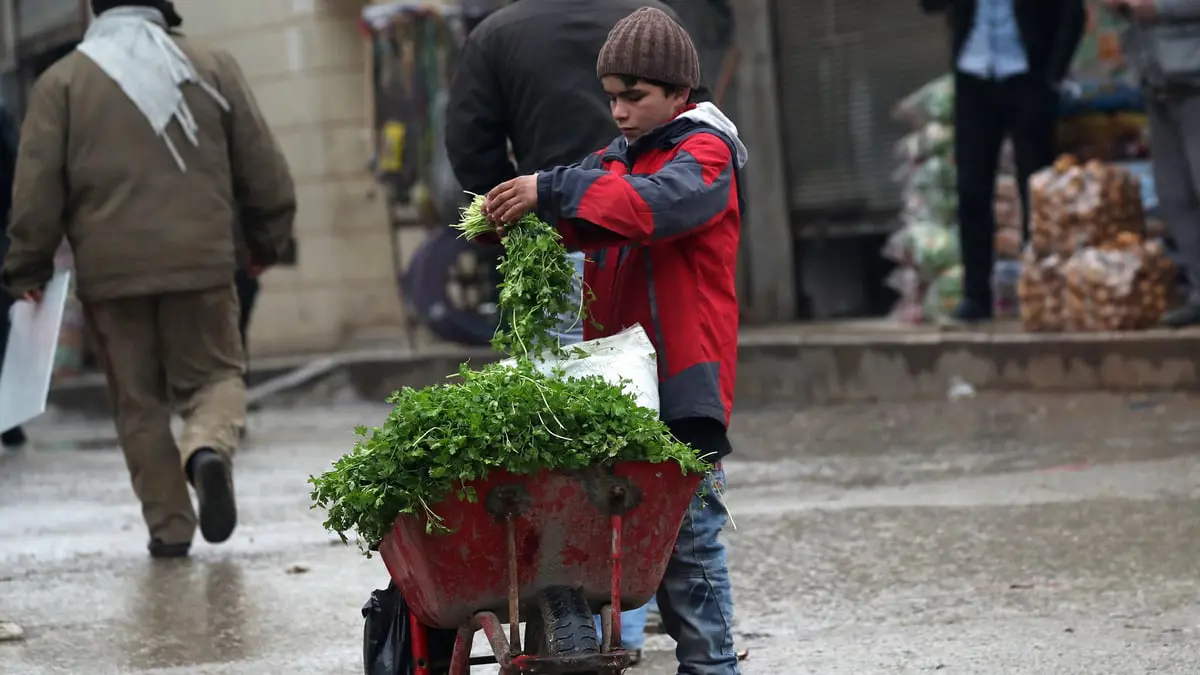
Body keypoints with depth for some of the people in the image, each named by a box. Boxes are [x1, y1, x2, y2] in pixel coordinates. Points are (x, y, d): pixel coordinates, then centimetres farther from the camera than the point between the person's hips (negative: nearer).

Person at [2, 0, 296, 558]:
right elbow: (263, 168, 9)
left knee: (139, 403, 9)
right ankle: (209, 448, -21)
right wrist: (267, 240, 23)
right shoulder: (212, 68, 7)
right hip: (200, 262, 0)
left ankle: (169, 527, 7)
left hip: (109, 271, 0)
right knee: (214, 373, 11)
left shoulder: (61, 82, 5)